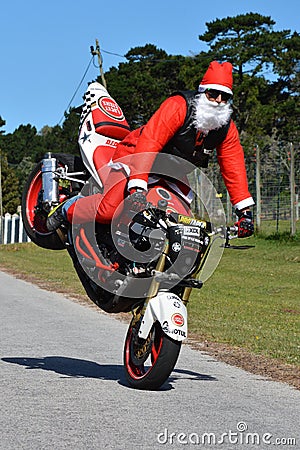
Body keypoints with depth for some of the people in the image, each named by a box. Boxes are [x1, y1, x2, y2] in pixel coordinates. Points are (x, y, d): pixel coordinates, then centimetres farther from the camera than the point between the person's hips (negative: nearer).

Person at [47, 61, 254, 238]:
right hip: (137, 156, -7)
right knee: (108, 210, -23)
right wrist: (138, 189, -43)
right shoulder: (179, 106, -24)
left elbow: (234, 168, 1)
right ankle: (67, 209, 6)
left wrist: (245, 211, -8)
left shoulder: (227, 128, -3)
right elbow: (149, 142, -33)